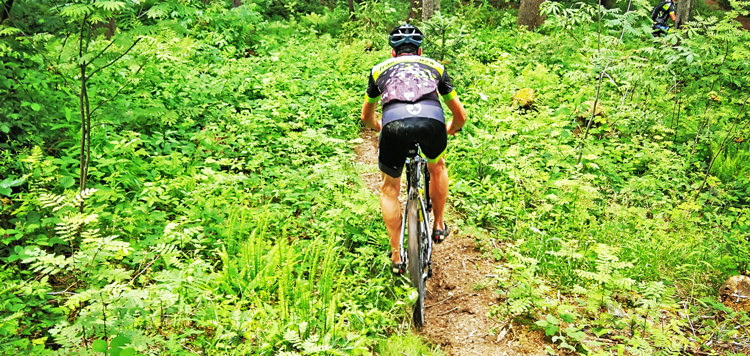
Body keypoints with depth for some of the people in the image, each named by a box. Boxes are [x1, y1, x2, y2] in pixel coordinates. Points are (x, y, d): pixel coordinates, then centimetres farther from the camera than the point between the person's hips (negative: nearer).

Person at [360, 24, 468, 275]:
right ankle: (438, 226, 43)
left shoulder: (380, 69, 34)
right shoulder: (435, 66, 34)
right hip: (432, 119, 0)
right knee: (437, 168, 35)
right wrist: (450, 130, 61)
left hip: (394, 122, 0)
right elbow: (460, 115, 39)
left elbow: (366, 117, 47)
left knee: (390, 188, 24)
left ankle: (396, 257, 25)